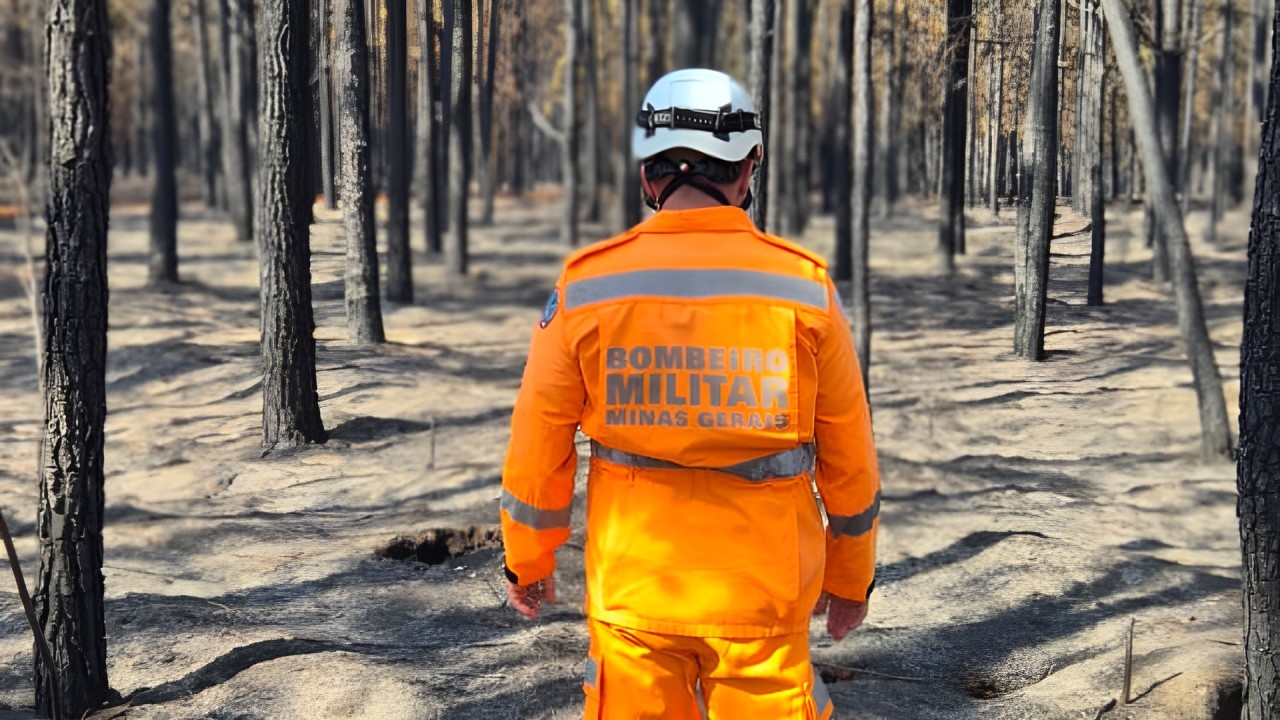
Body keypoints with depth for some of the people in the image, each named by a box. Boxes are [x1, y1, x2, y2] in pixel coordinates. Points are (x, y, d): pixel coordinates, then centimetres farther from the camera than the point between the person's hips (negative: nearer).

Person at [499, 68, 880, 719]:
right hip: (764, 593, 0)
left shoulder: (587, 286, -5)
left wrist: (527, 561, 16)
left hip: (632, 589, 1)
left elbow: (538, 445, 1)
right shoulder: (803, 287, -5)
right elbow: (848, 457, 2)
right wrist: (851, 578, 16)